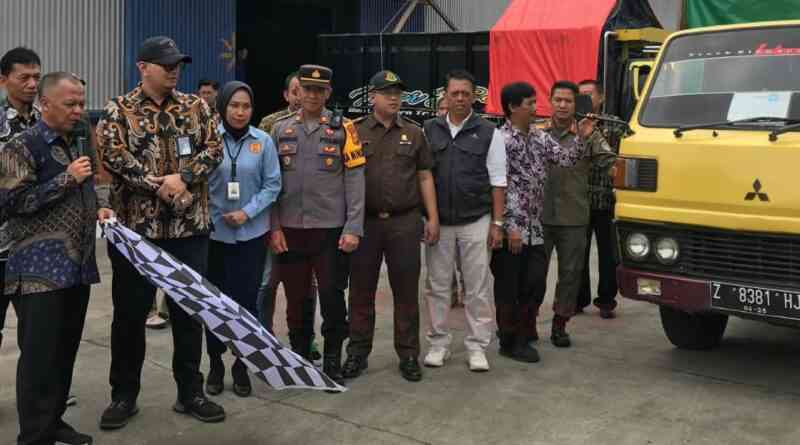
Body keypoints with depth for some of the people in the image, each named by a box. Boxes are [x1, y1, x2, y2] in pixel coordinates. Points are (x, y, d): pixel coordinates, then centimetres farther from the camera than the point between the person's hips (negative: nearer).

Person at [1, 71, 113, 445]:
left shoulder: (81, 140, 15)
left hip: (78, 264, 7)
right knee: (39, 355, -4)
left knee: (66, 349, 12)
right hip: (40, 269, -7)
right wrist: (67, 178, -17)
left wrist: (96, 209, 8)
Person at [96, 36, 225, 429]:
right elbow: (114, 156, -12)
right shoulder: (118, 110, -1)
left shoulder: (195, 107, 7)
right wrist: (157, 184, -18)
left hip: (189, 226, 2)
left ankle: (190, 392, 21)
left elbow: (213, 149, -1)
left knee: (188, 310, 9)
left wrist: (182, 178, -16)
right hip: (135, 227, -2)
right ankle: (124, 395, 21)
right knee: (130, 313, 7)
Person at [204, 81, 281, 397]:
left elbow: (272, 185, 0)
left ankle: (242, 365, 19)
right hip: (214, 232, 0)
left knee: (246, 299, 5)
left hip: (251, 233, 1)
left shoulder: (263, 141, -2)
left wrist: (248, 212, -11)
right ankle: (215, 364, 22)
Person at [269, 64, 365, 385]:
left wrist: (353, 229, -10)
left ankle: (332, 362, 18)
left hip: (331, 229, -2)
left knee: (332, 297, 3)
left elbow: (355, 183, -3)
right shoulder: (280, 130, 6)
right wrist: (274, 227, -1)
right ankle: (298, 358, 26)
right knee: (296, 299, 10)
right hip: (290, 230, 2)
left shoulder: (343, 130, 0)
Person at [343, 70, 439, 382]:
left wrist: (433, 218, 3)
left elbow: (425, 177, 10)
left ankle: (408, 355, 16)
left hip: (405, 222, 1)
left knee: (406, 292, 6)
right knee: (361, 291, 7)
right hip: (365, 221, -1)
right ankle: (357, 353, 19)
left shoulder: (413, 133, 9)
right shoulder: (355, 132, 4)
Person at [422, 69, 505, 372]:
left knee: (477, 288, 3)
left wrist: (497, 223, -4)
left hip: (476, 222, -2)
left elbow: (497, 182, 1)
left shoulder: (488, 133, 2)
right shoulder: (429, 131, 7)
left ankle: (477, 346, 13)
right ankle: (438, 343, 19)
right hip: (438, 222, 2)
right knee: (438, 286, 8)